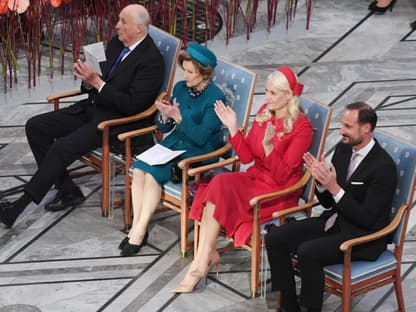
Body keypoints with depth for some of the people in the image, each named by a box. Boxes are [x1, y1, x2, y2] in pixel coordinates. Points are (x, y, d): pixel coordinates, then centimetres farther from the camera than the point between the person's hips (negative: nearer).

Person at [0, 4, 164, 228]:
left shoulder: (152, 60, -17)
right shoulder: (117, 43, 8)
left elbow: (131, 105, -22)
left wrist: (96, 82, -23)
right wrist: (88, 78, -9)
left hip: (118, 121, -9)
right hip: (93, 107, 9)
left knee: (62, 148, -25)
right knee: (35, 126, -1)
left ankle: (20, 206, -14)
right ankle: (67, 191, 3)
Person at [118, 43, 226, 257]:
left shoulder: (215, 98, -14)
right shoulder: (180, 88, 7)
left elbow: (201, 138, -20)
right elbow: (163, 128, 12)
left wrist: (178, 117, -25)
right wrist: (165, 116, -10)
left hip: (198, 154, -6)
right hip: (173, 144, 7)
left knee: (153, 173, -27)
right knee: (139, 168, -20)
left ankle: (140, 232, -19)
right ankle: (136, 227, -16)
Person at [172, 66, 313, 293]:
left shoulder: (301, 127, -13)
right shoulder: (264, 112, 6)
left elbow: (281, 176, -17)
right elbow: (247, 156, 8)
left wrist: (269, 148, -31)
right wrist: (233, 128, -4)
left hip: (279, 191, -6)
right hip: (255, 177, 6)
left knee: (221, 189, -25)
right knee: (219, 183, -23)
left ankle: (202, 262, -16)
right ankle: (206, 257, -25)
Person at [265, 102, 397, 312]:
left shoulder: (383, 166, -19)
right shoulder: (343, 149, 4)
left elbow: (367, 218, -21)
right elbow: (328, 203, 10)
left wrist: (335, 188, -25)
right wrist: (321, 181, -11)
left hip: (363, 236, -8)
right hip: (334, 221, 8)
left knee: (307, 252, -30)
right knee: (275, 238, -7)